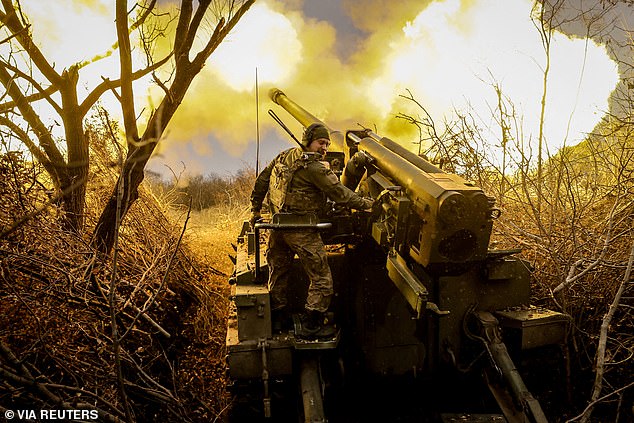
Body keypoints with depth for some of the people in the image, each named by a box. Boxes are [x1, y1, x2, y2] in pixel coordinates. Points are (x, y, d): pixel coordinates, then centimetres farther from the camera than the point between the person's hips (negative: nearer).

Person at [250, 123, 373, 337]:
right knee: (321, 278, 4)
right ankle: (312, 324, 9)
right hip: (302, 231, -9)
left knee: (278, 273, 21)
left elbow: (261, 180, 15)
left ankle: (276, 317, 35)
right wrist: (367, 203, -7)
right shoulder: (314, 167, -16)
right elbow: (339, 193, -17)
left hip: (278, 227, 9)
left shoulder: (284, 157, 9)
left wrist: (256, 209, 22)